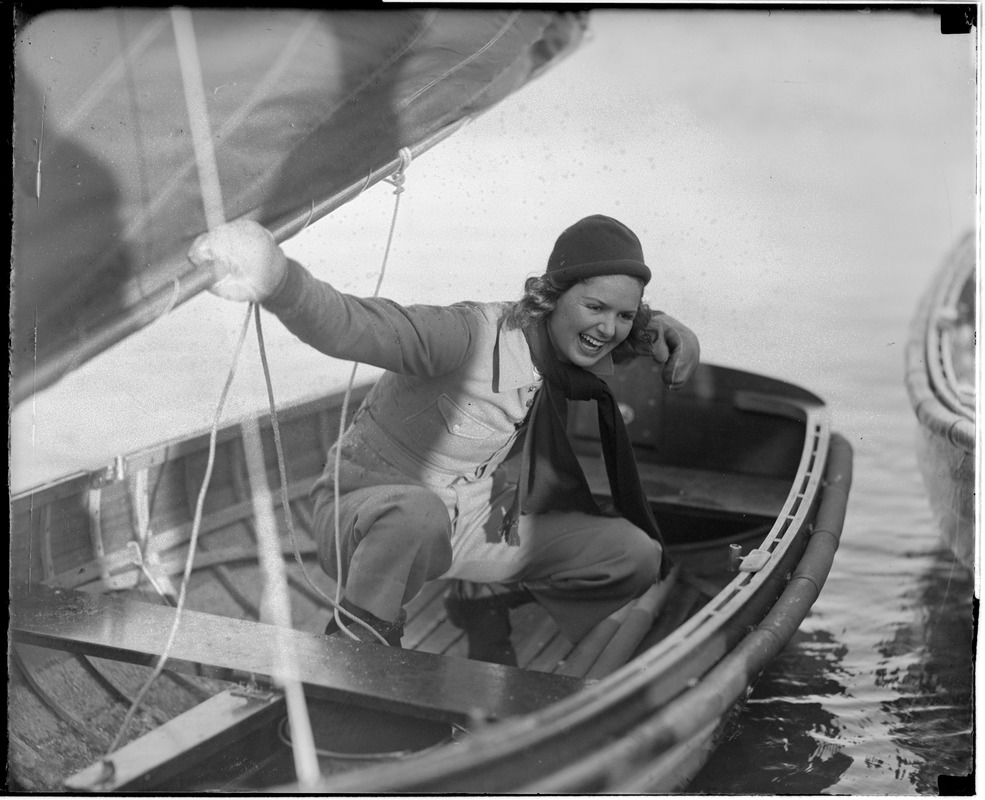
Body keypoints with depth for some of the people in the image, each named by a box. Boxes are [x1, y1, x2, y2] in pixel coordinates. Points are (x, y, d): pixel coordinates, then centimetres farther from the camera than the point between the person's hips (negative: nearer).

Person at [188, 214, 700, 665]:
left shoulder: (574, 354, -5)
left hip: (471, 526, 7)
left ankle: (486, 595, 18)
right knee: (415, 512, -45)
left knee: (638, 557, -3)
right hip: (366, 511, -7)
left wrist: (661, 327, -5)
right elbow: (354, 327, -43)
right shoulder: (474, 335, -28)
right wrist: (278, 279, -64)